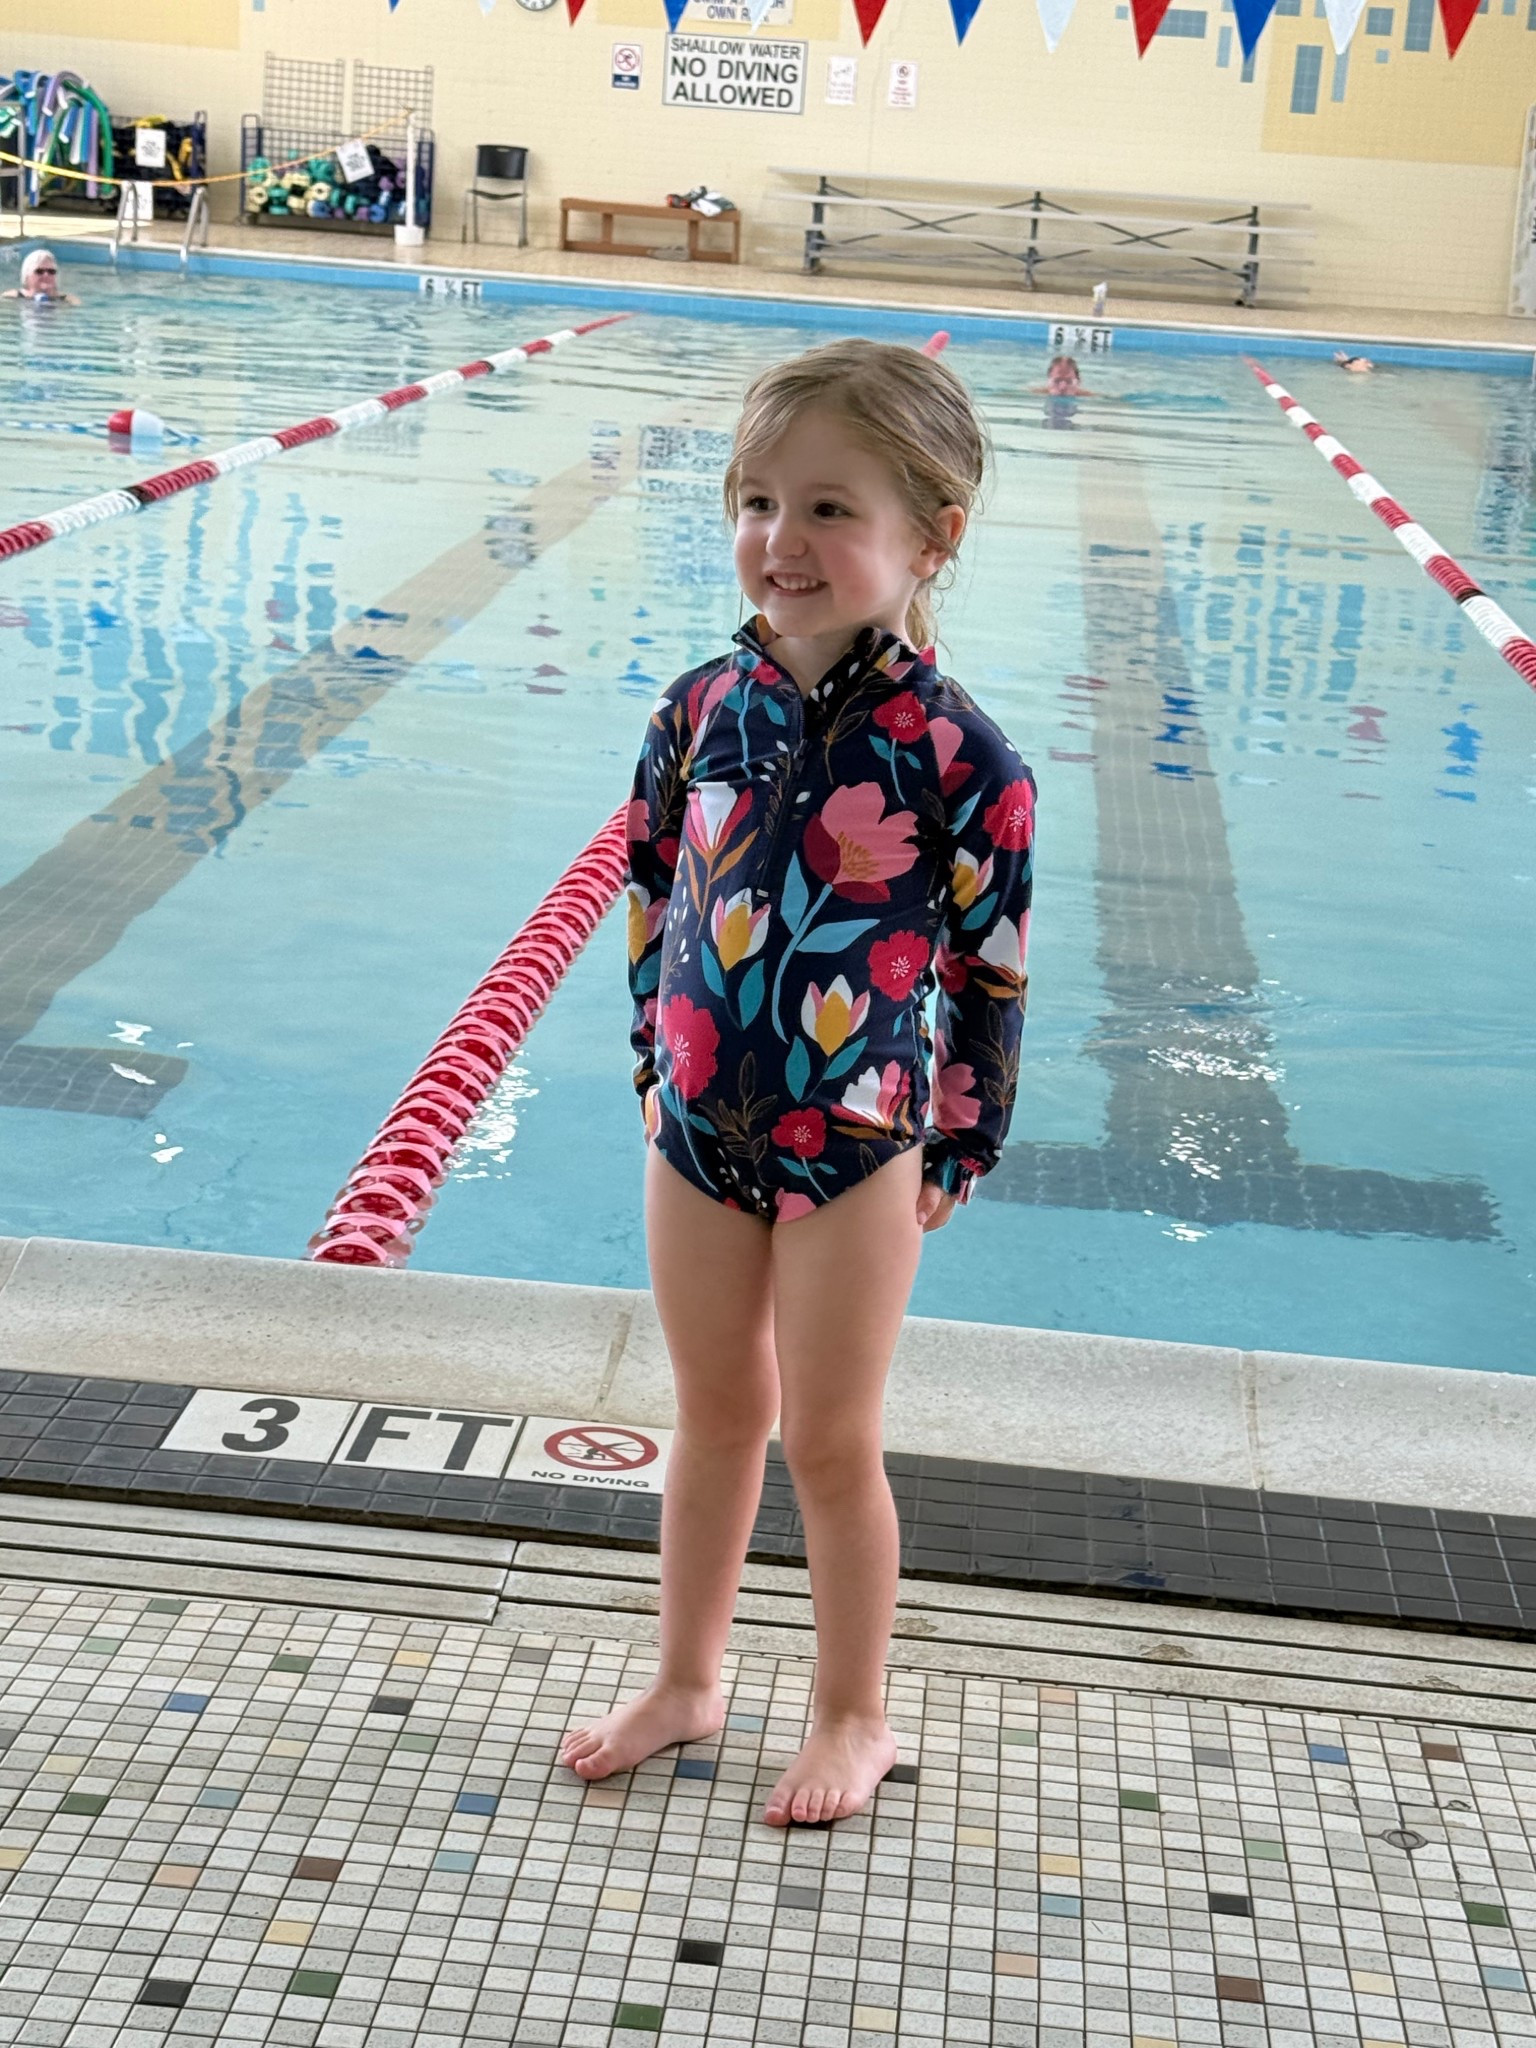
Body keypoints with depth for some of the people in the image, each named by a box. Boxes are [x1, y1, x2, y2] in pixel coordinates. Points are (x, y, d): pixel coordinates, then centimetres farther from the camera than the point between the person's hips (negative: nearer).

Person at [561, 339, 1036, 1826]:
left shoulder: (957, 756, -16)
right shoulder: (701, 710, -4)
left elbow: (990, 967, -9)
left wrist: (959, 1149, -4)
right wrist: (658, 1071, 12)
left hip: (858, 1146, -4)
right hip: (697, 1129, 4)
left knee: (830, 1441, 8)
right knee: (715, 1416, 18)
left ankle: (852, 1716, 28)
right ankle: (685, 1682, 36)